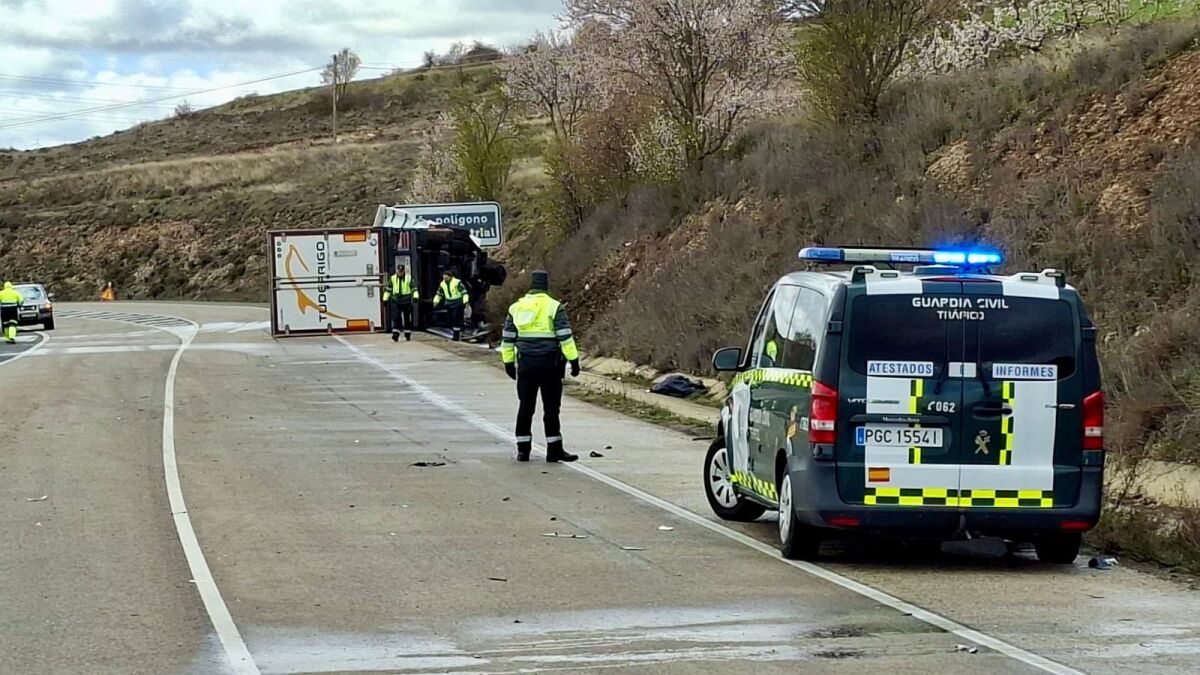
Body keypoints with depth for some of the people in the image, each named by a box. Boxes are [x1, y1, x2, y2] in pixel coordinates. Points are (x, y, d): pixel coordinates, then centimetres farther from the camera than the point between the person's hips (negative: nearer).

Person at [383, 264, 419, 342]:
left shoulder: (409, 278, 0)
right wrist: (385, 299, 11)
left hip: (406, 301, -1)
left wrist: (415, 296, -17)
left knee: (407, 319, 7)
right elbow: (388, 289, 14)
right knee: (396, 318, -11)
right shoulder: (392, 278, 7)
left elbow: (414, 289, -1)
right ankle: (395, 336, -14)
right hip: (396, 301, 1)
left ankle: (408, 335, 18)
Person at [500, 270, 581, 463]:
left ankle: (523, 449, 10)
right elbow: (565, 336, -10)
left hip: (525, 364, 4)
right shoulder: (554, 307, -6)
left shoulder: (516, 307, 8)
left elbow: (507, 338, 12)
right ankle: (554, 449, 2)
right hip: (549, 364, -4)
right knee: (551, 407, 0)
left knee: (525, 407, 9)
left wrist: (508, 362, 19)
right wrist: (574, 360, -6)